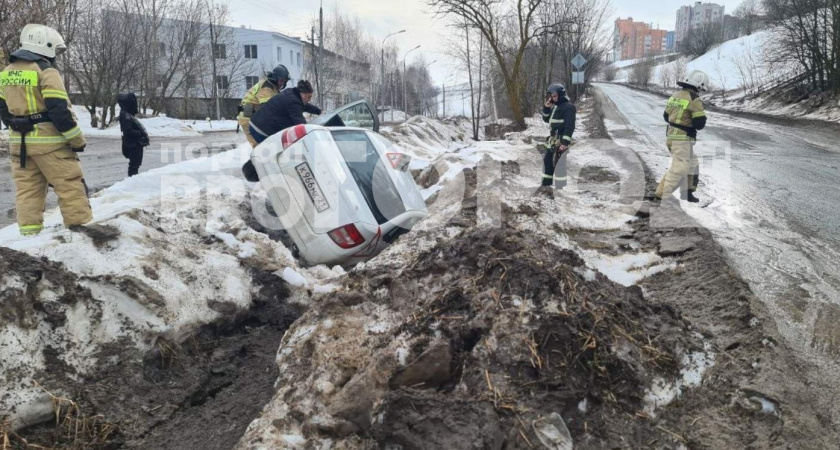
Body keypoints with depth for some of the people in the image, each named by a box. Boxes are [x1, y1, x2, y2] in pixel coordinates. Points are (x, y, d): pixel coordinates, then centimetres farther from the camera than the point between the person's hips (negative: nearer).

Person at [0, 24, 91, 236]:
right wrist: (78, 139, -12)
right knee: (70, 186, -2)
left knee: (27, 189, 10)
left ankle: (29, 231, 11)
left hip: (19, 142, 8)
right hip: (48, 141, -7)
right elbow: (60, 110, -18)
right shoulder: (46, 72, -12)